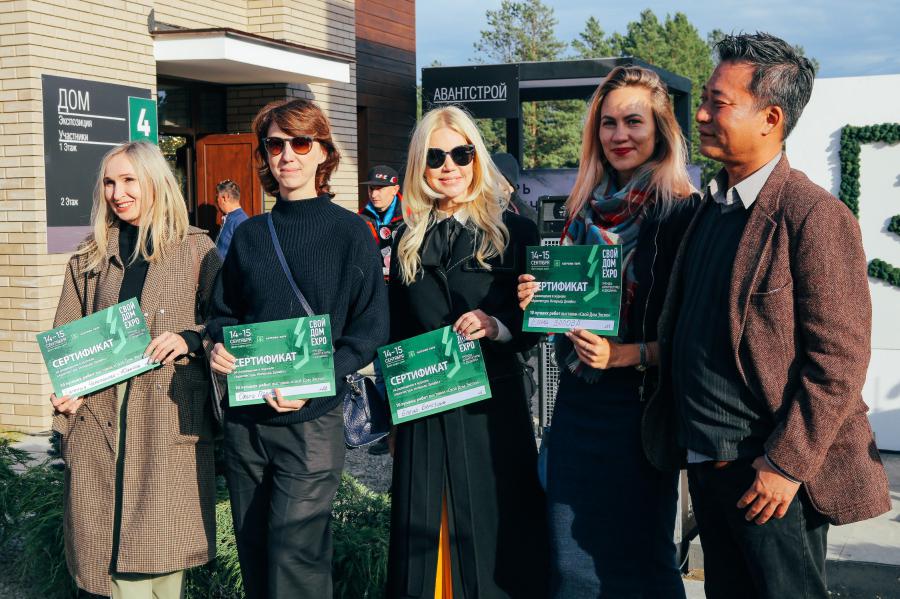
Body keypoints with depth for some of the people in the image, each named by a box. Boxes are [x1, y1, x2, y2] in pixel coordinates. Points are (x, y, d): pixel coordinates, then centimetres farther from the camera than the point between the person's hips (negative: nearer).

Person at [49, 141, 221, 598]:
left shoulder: (197, 250, 4)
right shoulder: (90, 257, 13)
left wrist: (189, 339, -15)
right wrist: (65, 392, -2)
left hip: (172, 418, -2)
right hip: (101, 419, 3)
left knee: (165, 542, 0)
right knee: (114, 541, 2)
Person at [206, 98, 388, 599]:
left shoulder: (349, 231, -3)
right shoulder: (249, 235, 10)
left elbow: (371, 329, -6)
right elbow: (225, 312, 18)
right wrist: (219, 347, -5)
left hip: (312, 418, -4)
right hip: (245, 417, 5)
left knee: (294, 558, -7)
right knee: (254, 551, 13)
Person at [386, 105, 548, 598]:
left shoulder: (514, 232, -1)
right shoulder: (408, 240, 9)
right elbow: (395, 334, 13)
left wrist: (497, 326, -20)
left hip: (492, 406, -3)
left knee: (494, 536, 3)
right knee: (423, 537, 9)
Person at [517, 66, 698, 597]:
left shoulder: (683, 212, -10)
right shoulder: (585, 207, 9)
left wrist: (629, 353, -23)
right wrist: (539, 299, -3)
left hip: (640, 407, -6)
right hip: (577, 403, 6)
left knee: (639, 555, 8)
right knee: (571, 556, 13)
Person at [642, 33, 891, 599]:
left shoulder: (816, 217, -15)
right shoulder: (712, 207, 10)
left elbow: (840, 360, -17)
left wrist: (786, 464, -18)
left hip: (773, 475, -7)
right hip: (706, 463, 8)